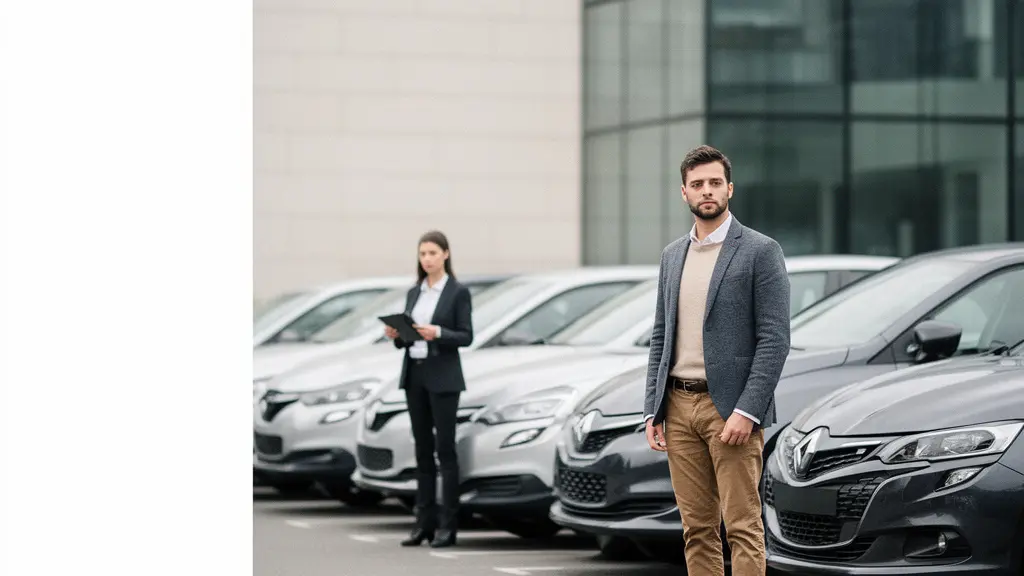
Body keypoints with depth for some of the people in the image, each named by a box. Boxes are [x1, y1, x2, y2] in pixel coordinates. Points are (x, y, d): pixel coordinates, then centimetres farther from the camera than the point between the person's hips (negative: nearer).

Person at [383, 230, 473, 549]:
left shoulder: (458, 292, -4)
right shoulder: (413, 293, 12)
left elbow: (466, 336, -8)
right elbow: (406, 338, 15)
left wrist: (438, 333, -24)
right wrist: (396, 335, -7)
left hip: (443, 377, -6)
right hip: (414, 374, 6)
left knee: (444, 449, -5)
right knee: (422, 450, 7)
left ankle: (447, 525, -2)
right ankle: (425, 522, 10)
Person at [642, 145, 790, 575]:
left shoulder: (760, 252, -5)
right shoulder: (672, 255, 14)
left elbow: (775, 339, -11)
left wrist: (746, 411, -18)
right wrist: (652, 410, 8)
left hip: (730, 408, -6)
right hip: (678, 406, 6)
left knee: (742, 527, -6)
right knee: (697, 528, 8)